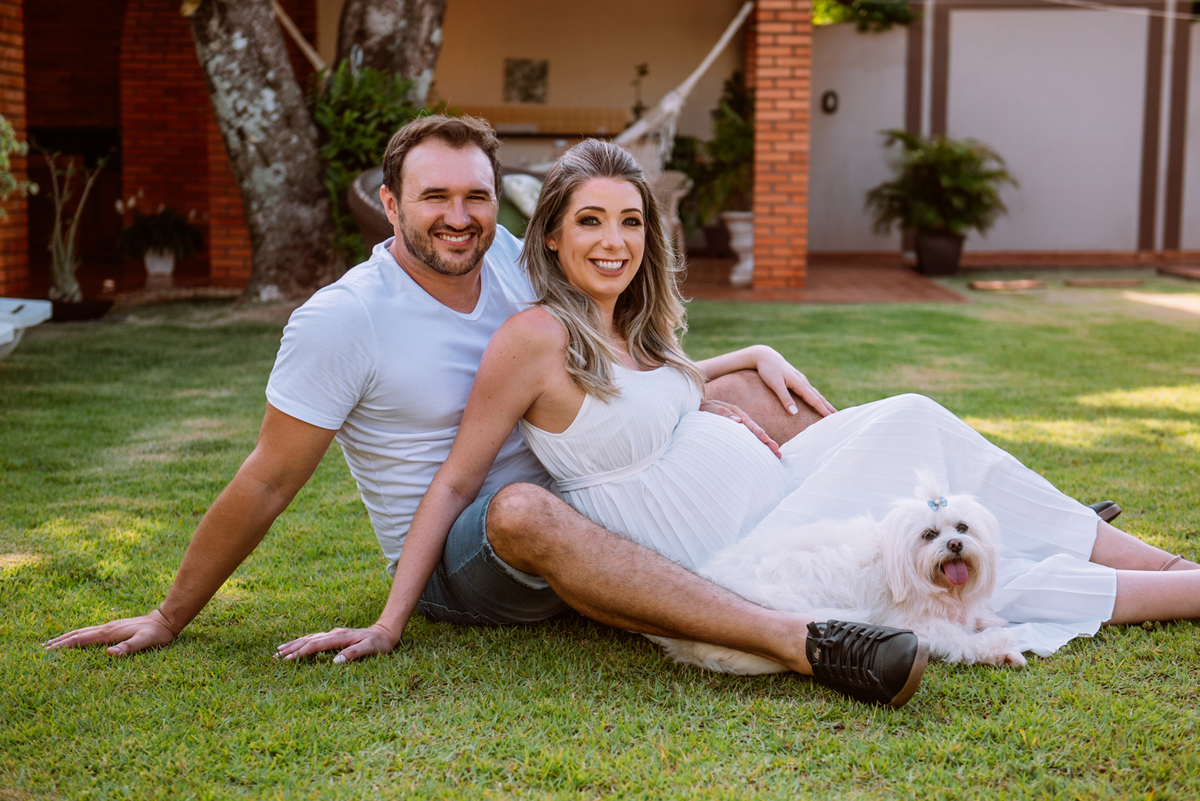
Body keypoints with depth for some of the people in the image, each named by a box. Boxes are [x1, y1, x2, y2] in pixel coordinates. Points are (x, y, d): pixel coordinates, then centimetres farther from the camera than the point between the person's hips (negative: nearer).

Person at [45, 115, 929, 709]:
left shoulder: (505, 259, 2)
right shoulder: (342, 320, -15)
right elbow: (266, 485, -9)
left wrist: (750, 355, 4)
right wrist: (170, 618, -5)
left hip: (578, 499, 7)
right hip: (455, 561, -7)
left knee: (739, 393, -4)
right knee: (524, 509, -42)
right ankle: (800, 640, -50)